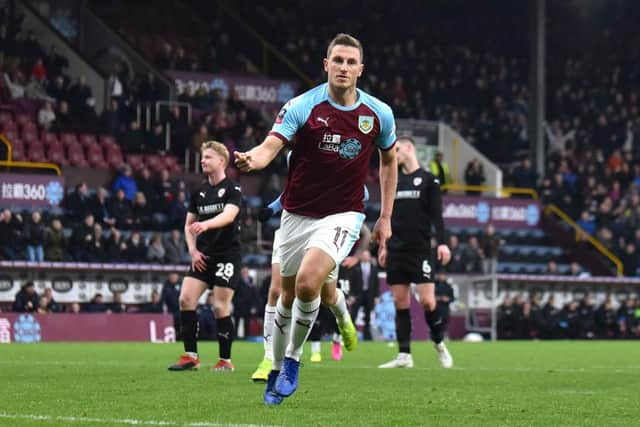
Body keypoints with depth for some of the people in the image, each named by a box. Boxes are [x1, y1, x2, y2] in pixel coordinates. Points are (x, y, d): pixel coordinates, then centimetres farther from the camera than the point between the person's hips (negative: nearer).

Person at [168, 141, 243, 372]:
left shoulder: (232, 189, -6)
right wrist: (193, 251, 4)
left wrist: (206, 224, -42)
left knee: (221, 307, -6)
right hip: (203, 256, 6)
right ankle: (191, 356, -2)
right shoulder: (198, 192, 12)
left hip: (227, 255, -6)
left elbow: (229, 215, -24)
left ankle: (225, 360, 6)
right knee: (186, 299, -8)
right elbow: (189, 225, 19)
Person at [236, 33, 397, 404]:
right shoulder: (302, 107, -11)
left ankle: (293, 360, -2)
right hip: (297, 215, 1)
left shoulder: (379, 114, -4)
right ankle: (277, 371, 31)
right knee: (288, 295, 11)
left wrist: (386, 217, 11)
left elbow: (390, 160, 13)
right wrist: (253, 159, -48)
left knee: (308, 283, -24)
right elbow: (272, 145, -24)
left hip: (343, 215, -1)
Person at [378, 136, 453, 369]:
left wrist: (442, 242, -14)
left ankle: (439, 344, 11)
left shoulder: (428, 179, 1)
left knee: (427, 300, -11)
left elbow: (436, 214, -4)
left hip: (420, 250, -5)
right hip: (396, 251, 5)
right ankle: (404, 355, 1)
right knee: (400, 302, 1)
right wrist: (384, 246, 16)